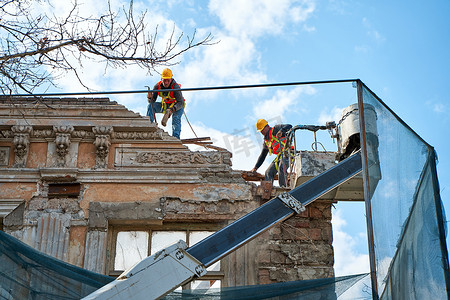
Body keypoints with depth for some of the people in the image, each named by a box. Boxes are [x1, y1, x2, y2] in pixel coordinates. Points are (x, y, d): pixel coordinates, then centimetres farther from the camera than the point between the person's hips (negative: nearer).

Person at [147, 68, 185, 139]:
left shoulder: (175, 87, -30)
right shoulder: (157, 86, -17)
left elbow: (181, 103, -34)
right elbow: (152, 101, -11)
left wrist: (172, 109, -52)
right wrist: (150, 98, -35)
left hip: (177, 106, -5)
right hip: (165, 105, 5)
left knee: (176, 118, -32)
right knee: (150, 106, -14)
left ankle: (175, 137, -35)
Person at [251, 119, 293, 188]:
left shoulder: (275, 129, 3)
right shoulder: (266, 141, 23)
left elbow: (289, 126, -12)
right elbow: (262, 156, 25)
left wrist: (281, 131, -31)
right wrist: (255, 167, 18)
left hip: (286, 152, -8)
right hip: (279, 156, 8)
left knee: (281, 167, -31)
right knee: (268, 172, -5)